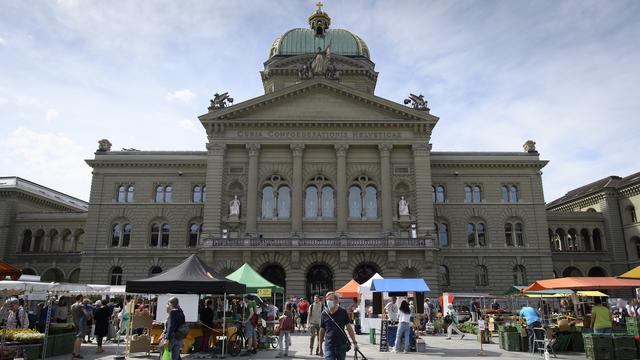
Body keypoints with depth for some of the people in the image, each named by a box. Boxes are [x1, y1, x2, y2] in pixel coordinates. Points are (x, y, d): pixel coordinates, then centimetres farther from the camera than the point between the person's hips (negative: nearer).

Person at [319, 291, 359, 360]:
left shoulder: (343, 312, -3)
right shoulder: (324, 314, -1)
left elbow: (349, 328, 1)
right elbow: (322, 331, 7)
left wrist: (354, 342, -4)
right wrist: (320, 347, 10)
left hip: (341, 345, 1)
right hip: (329, 345, 0)